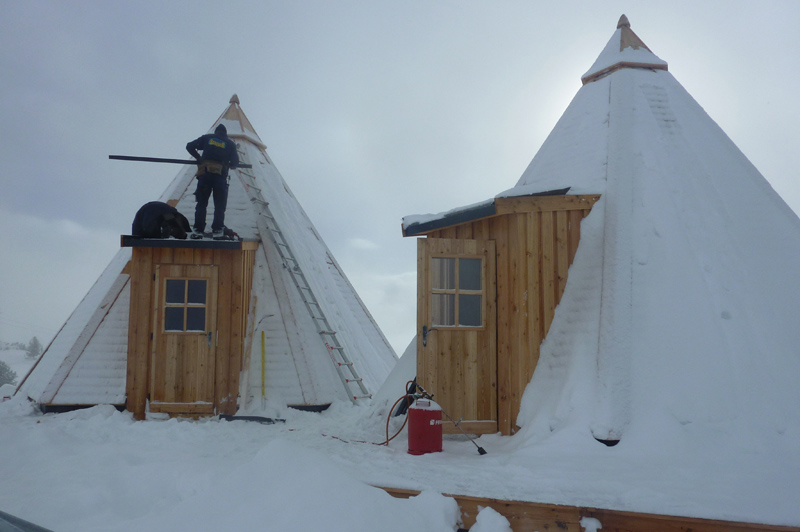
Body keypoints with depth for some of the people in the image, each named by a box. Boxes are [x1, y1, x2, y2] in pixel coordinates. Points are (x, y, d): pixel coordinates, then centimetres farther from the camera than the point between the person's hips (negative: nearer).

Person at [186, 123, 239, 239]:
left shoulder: (207, 138, 15)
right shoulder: (230, 144, 11)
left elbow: (189, 146, 12)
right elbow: (235, 163, 4)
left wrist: (198, 158, 22)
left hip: (204, 175, 1)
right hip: (220, 176, -1)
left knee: (201, 204, 6)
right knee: (219, 205, 3)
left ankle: (198, 230, -2)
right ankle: (217, 230, -8)